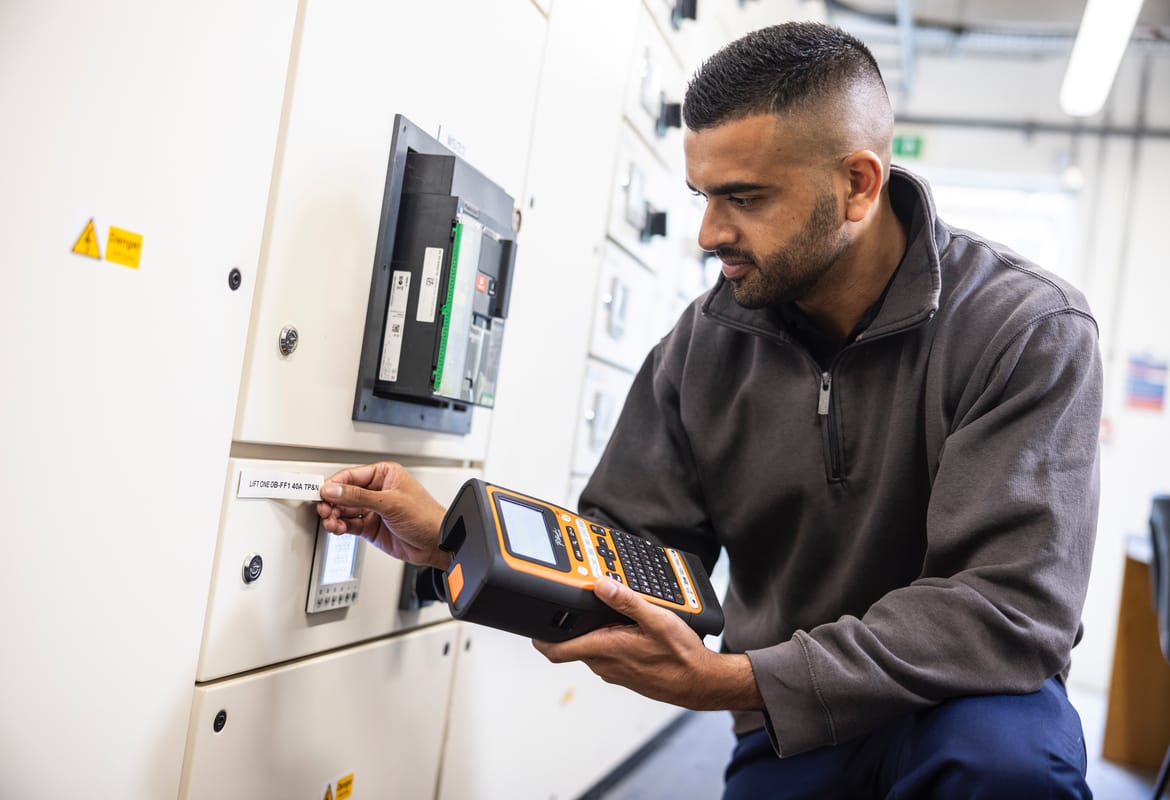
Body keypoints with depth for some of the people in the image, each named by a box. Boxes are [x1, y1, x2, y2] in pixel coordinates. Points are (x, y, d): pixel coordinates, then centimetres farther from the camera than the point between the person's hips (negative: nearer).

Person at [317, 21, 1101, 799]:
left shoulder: (1030, 332, -18)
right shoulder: (704, 345, -6)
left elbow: (1012, 606, -26)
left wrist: (731, 681, -31)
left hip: (968, 702, -1)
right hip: (791, 733, 2)